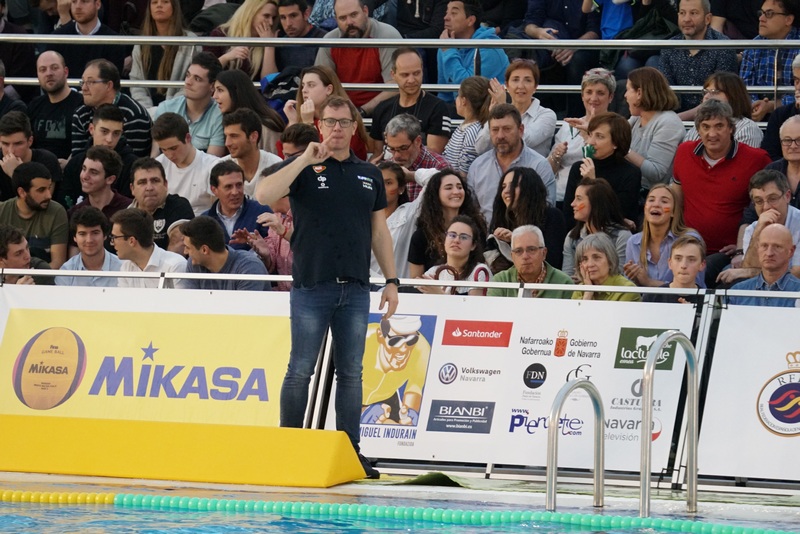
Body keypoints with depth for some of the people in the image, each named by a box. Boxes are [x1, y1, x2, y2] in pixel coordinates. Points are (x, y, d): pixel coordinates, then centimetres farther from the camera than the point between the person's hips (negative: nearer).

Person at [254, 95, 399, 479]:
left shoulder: (369, 175, 13)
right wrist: (306, 160, -18)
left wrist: (391, 280, 9)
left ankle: (350, 451, 9)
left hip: (356, 289, 3)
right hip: (311, 286, -3)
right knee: (301, 370, -1)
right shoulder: (304, 169, 1)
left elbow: (379, 232, 16)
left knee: (351, 372, 5)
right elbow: (264, 195, -16)